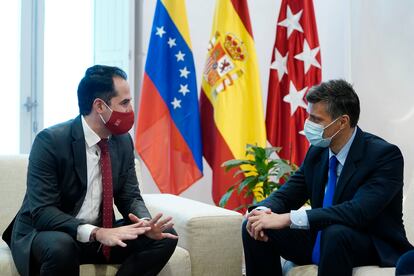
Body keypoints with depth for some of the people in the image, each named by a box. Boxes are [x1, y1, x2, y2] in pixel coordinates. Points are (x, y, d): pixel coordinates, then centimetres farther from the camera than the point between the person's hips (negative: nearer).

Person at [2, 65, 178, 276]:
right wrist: (96, 233, -38)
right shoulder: (50, 141, -20)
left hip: (100, 233, 6)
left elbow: (130, 196, 5)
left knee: (164, 237, -12)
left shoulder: (123, 141, 0)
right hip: (45, 234, -6)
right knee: (61, 247, -40)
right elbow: (42, 211, -25)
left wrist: (145, 222, -19)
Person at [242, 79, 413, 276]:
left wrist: (288, 218, -35)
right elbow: (286, 195, 6)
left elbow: (359, 211, -31)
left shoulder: (386, 155, -18)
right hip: (319, 241, 6)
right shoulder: (317, 151, 3)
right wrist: (263, 211, -19)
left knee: (335, 233, -38)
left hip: (373, 251, -6)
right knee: (253, 227, -9)